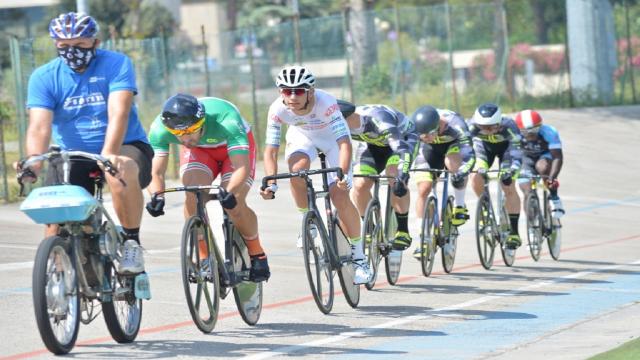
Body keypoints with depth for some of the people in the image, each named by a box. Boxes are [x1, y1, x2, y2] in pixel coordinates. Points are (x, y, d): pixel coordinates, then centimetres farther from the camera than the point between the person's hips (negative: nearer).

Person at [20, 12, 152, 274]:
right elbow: (39, 127, -14)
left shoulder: (116, 64, -10)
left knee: (121, 173, -37)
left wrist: (108, 155, -41)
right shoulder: (44, 77, -3)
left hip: (122, 148, -3)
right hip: (73, 156, 3)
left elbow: (118, 113, -23)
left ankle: (132, 243, -18)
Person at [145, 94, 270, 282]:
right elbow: (156, 172, -33)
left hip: (233, 147, -2)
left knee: (234, 205, -21)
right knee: (193, 195, -26)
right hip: (198, 150, 2)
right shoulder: (159, 129, -33)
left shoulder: (226, 121, -42)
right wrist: (157, 196, -54)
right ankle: (203, 256, -9)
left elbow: (242, 167, -47)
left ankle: (257, 254, 5)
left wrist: (230, 193, -66)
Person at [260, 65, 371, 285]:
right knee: (297, 168, -31)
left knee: (339, 195, -15)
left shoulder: (326, 102, -38)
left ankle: (358, 256, -1)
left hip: (332, 136, -2)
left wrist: (343, 174, -56)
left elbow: (344, 143, -41)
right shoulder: (278, 109, -30)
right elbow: (270, 151, -27)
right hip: (302, 135, 2)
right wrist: (271, 183, -41)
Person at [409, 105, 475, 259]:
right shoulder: (416, 127, -33)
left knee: (452, 164, -36)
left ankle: (460, 206, -13)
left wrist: (462, 172, -61)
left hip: (454, 143, -2)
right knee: (423, 190, -11)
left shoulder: (454, 124, -40)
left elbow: (469, 154, -44)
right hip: (431, 149, 2)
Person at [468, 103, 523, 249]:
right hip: (486, 146, 3)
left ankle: (514, 233, -11)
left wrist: (511, 171, -58)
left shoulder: (508, 126, -39)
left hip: (506, 147, -3)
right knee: (476, 179, -18)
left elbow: (516, 153, -42)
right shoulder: (473, 125, -34)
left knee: (508, 187, -15)